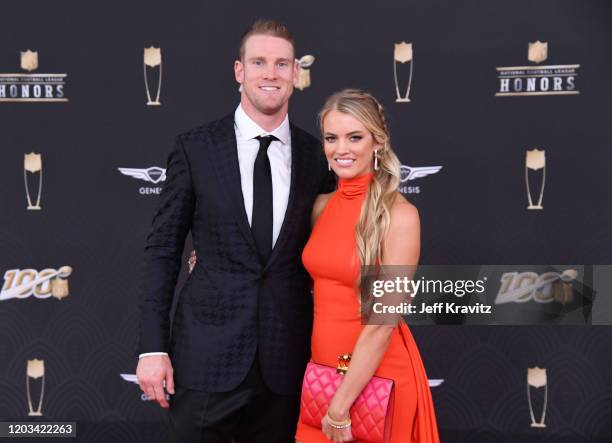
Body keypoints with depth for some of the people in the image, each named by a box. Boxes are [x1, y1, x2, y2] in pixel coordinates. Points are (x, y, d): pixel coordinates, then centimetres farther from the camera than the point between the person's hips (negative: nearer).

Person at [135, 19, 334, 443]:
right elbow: (163, 249, 0)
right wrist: (152, 346, -5)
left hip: (286, 360, 2)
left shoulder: (318, 156, 3)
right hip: (206, 356, -1)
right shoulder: (195, 148, -1)